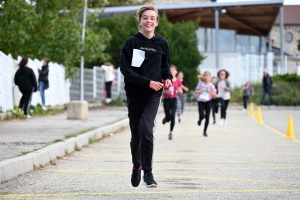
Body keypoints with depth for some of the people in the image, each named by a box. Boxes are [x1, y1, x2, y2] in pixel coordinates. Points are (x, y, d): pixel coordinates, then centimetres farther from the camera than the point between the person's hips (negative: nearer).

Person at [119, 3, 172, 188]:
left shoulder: (162, 43, 1)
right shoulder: (132, 42, -5)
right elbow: (125, 69, -9)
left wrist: (168, 78, -3)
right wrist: (147, 82, -18)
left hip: (153, 94, 0)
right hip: (134, 93, 0)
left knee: (146, 129, -19)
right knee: (136, 134, 10)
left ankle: (148, 172, -8)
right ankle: (137, 166, 36)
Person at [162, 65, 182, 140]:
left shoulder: (178, 81, 3)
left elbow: (181, 91, 12)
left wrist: (179, 90, -10)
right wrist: (166, 91, -17)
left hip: (174, 99, 1)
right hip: (166, 99, -1)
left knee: (173, 116, -12)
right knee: (168, 118, 0)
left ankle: (171, 133, 0)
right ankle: (165, 119, 39)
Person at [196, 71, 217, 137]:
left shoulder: (211, 85, -2)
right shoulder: (200, 83, 0)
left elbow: (215, 95, -3)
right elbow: (196, 90, 14)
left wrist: (210, 91, -18)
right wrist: (198, 91, -9)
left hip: (208, 102, 0)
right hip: (200, 101, 0)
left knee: (207, 117, 0)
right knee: (202, 115, -17)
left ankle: (205, 131, 16)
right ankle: (200, 119, 22)